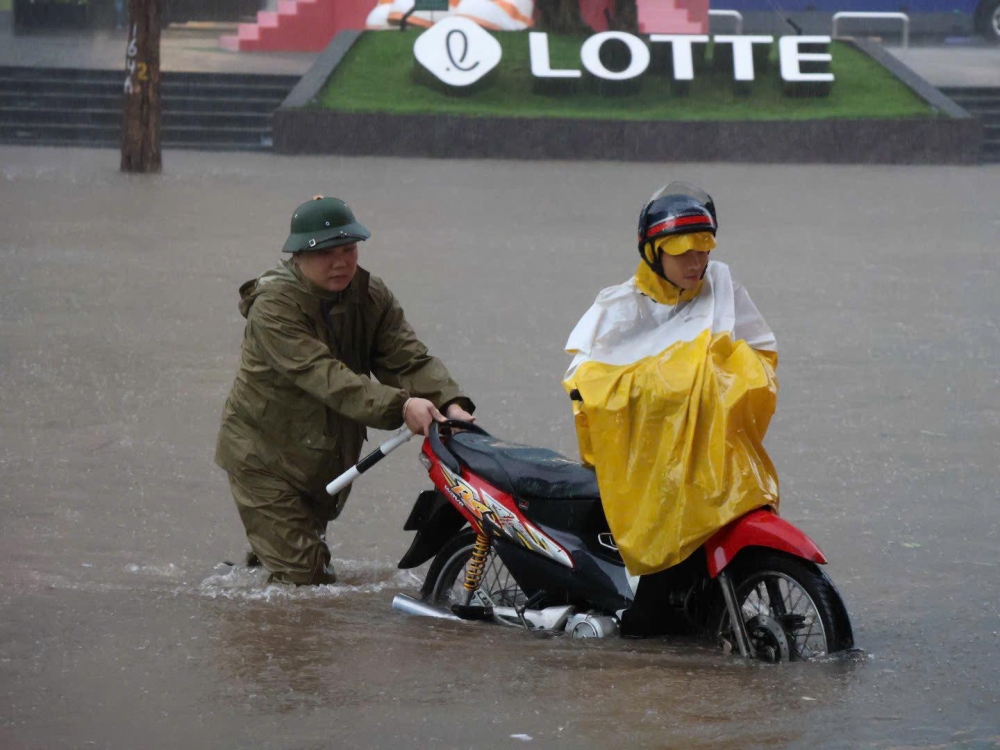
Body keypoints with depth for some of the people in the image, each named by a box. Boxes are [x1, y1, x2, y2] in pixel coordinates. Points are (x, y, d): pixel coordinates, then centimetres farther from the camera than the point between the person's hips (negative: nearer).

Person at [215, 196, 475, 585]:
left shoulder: (371, 296, -5)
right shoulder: (274, 305, -25)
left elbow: (409, 359, -16)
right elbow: (325, 377, -37)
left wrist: (452, 404, -36)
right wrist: (399, 406, -49)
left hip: (330, 457, 7)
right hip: (264, 457, -7)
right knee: (303, 575, -11)